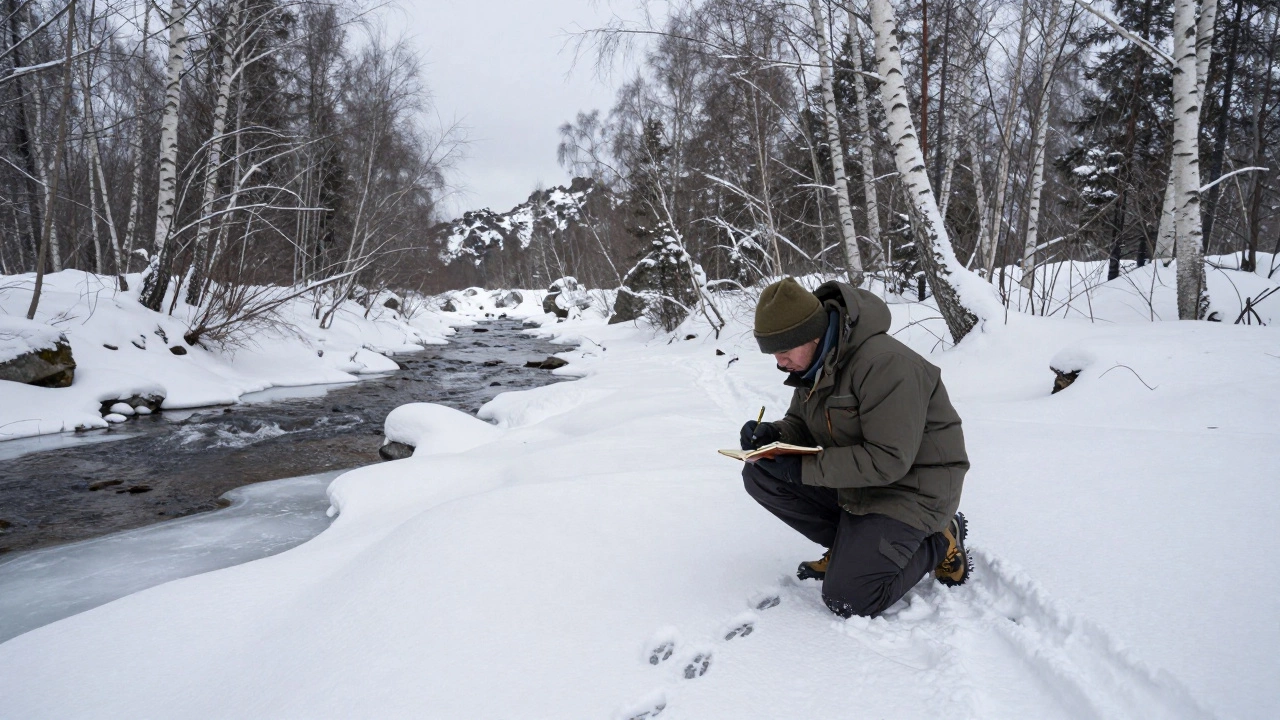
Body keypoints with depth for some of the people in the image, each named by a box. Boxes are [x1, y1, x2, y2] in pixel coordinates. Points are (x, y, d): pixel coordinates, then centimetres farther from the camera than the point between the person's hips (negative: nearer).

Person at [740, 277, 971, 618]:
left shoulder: (884, 363, -28)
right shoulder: (813, 363, 0)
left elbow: (889, 461, -30)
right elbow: (801, 425, 12)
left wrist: (805, 468, -28)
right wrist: (772, 434, -12)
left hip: (911, 488, -8)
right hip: (853, 479, 8)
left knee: (846, 599, -18)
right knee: (760, 476, -8)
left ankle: (937, 541, 5)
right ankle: (851, 545, 4)